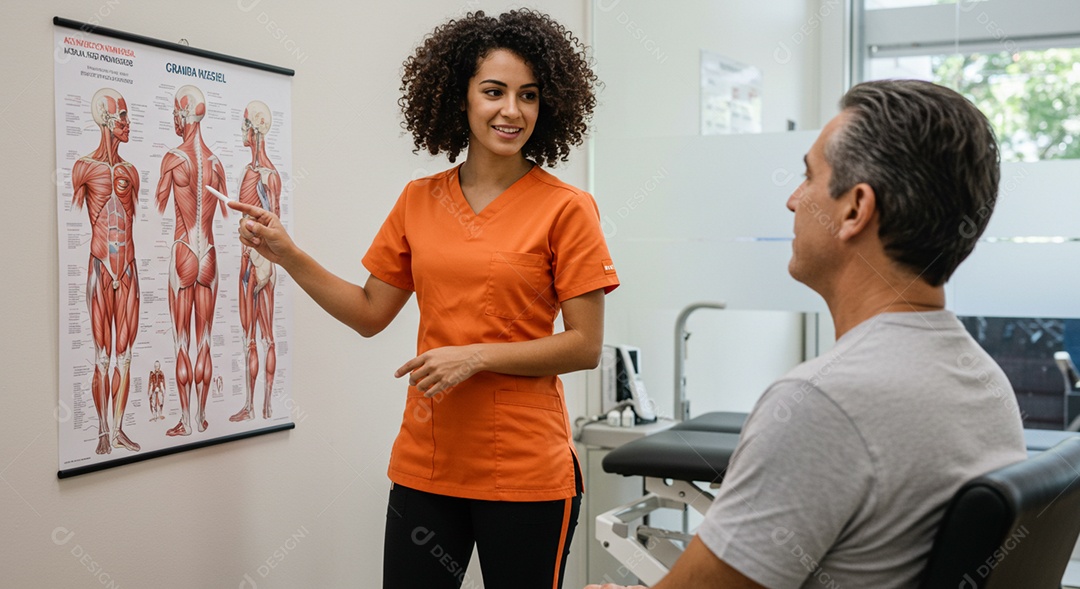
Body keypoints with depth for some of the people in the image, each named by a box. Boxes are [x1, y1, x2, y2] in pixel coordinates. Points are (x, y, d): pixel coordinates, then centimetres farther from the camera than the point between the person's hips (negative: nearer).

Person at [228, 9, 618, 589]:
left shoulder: (566, 208, -6)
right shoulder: (419, 200, 6)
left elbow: (585, 345, -8)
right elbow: (370, 313, 12)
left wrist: (475, 356, -16)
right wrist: (287, 255, 2)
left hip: (524, 470, -3)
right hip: (425, 463, 4)